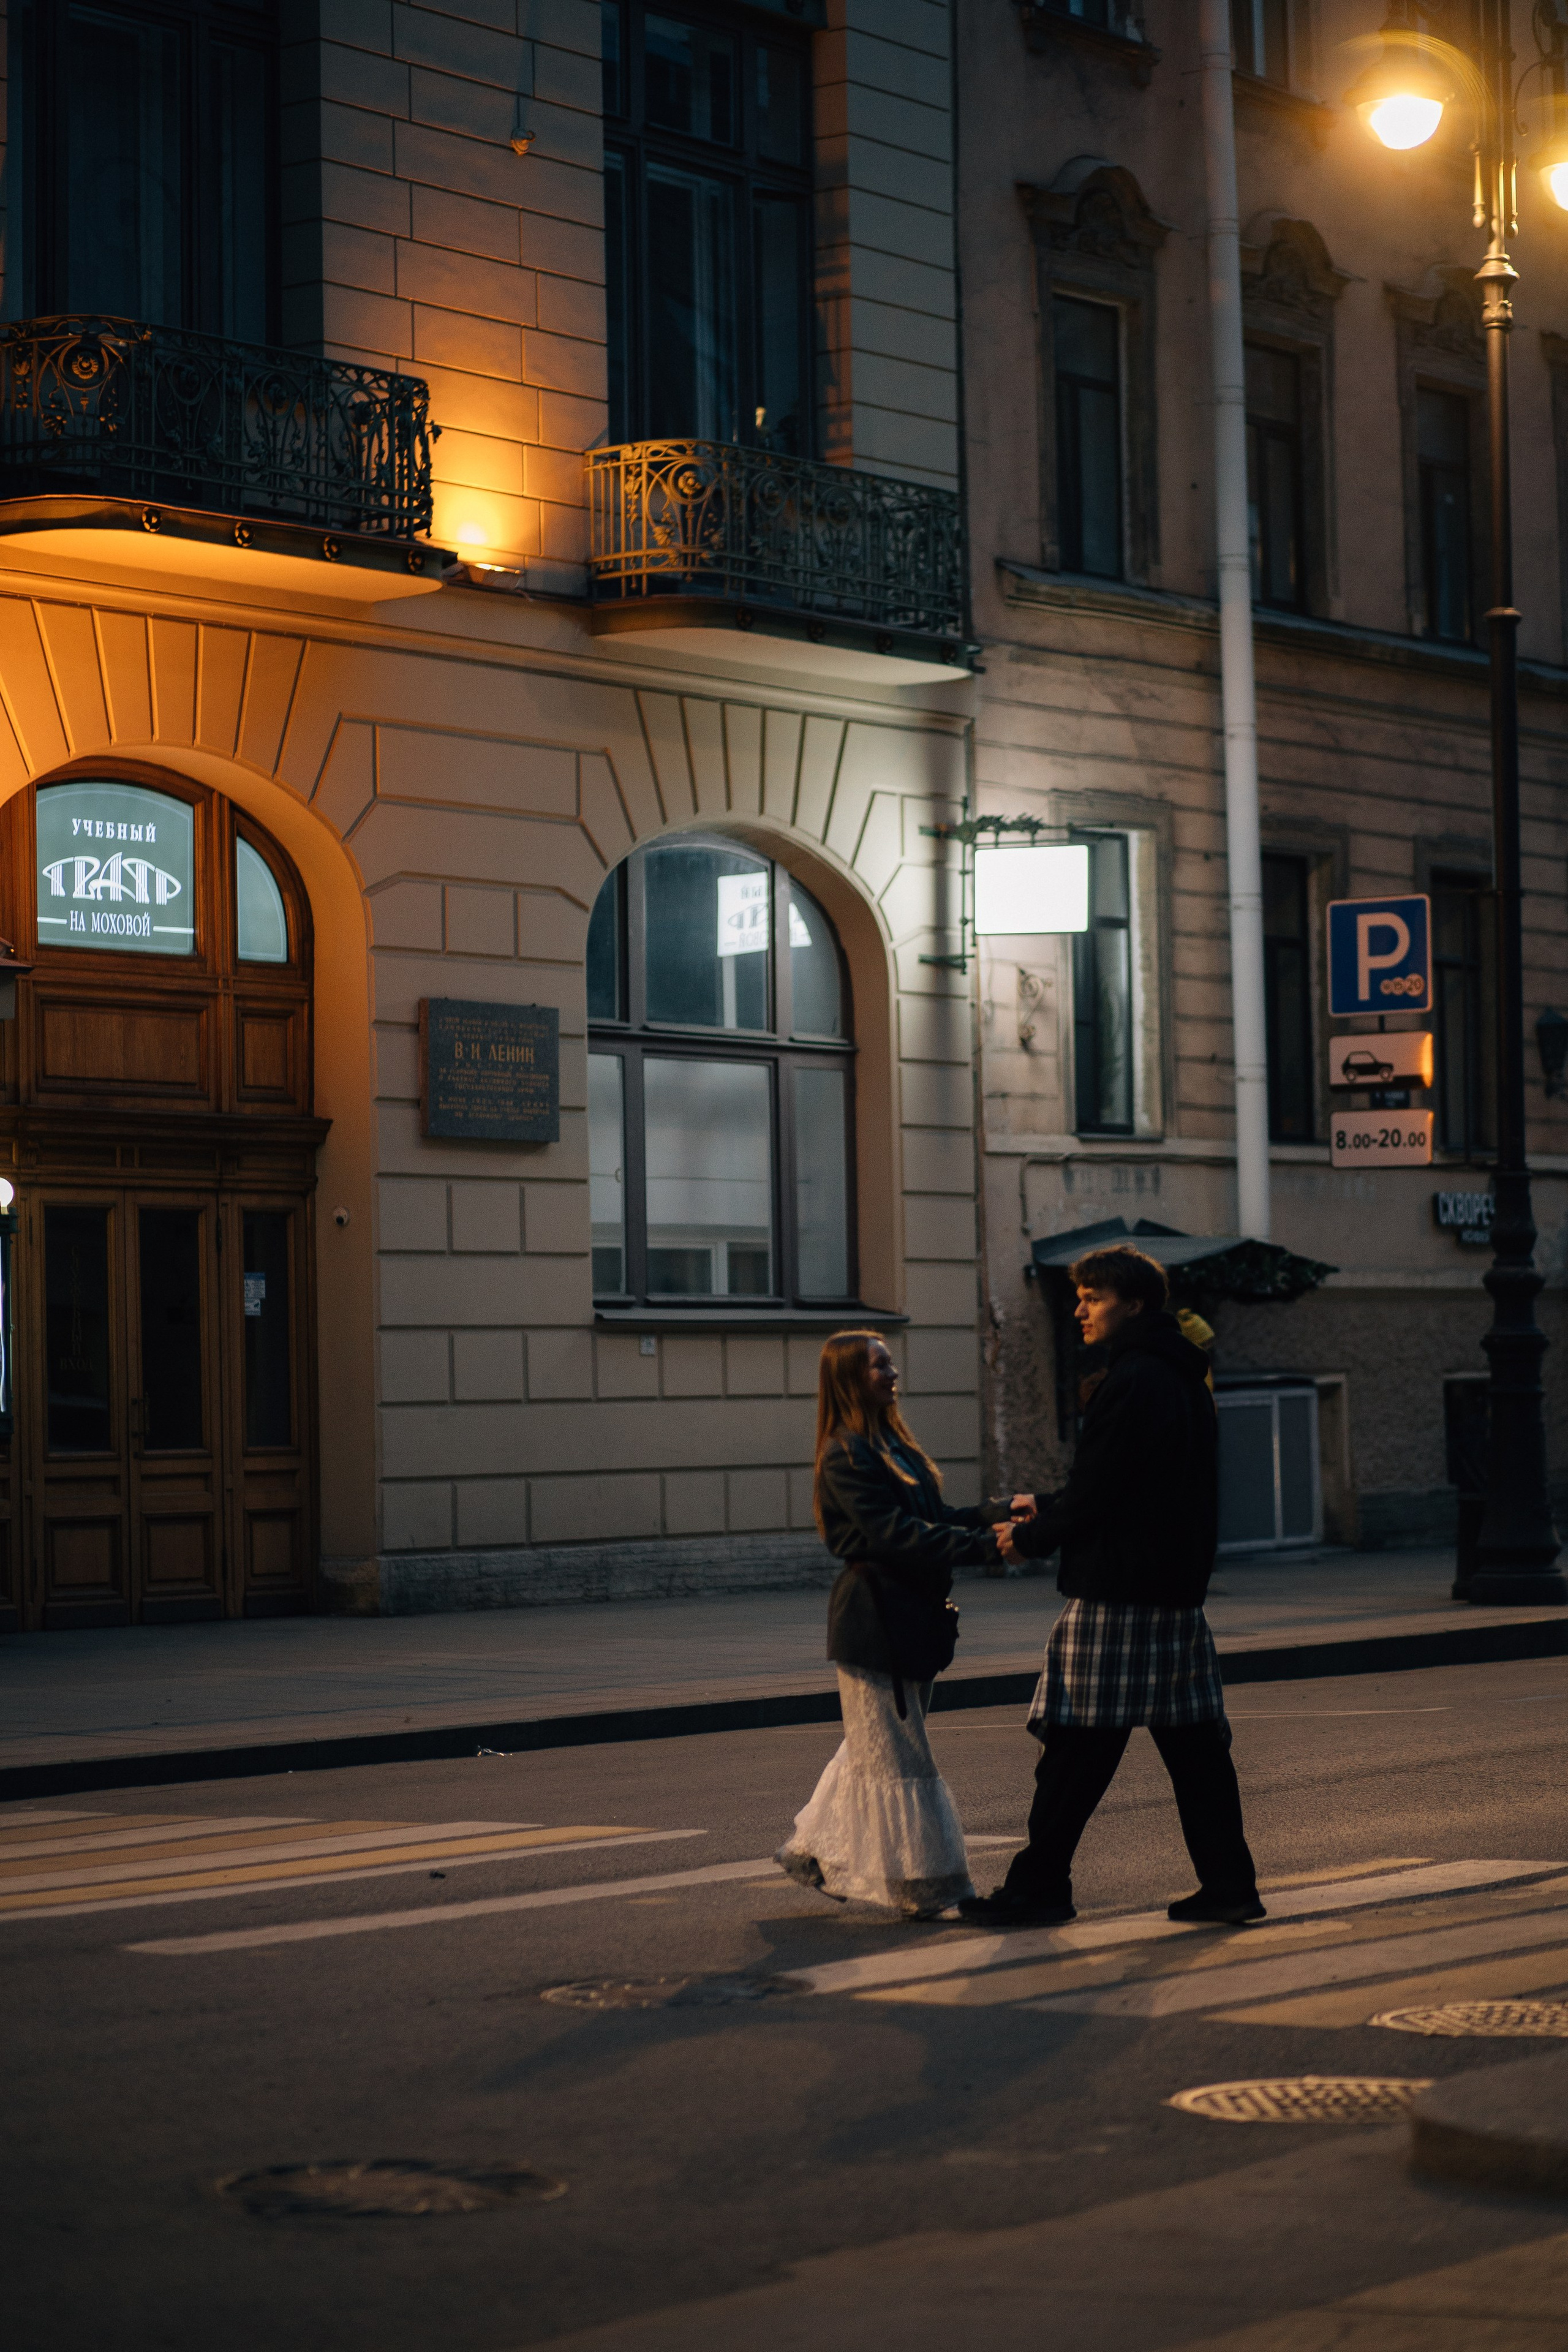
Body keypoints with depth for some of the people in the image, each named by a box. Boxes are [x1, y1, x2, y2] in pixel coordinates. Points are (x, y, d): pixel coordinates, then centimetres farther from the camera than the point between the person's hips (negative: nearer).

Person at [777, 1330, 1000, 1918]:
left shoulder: (892, 1445, 16)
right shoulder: (847, 1456, -15)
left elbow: (934, 1516, 13)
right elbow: (894, 1533, -24)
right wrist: (981, 1547, -29)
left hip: (910, 1619, 10)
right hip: (874, 1621, -10)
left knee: (876, 1750, 16)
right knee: (899, 1760, -3)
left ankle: (816, 1850, 27)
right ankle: (920, 1885, 2)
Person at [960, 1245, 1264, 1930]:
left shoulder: (1131, 1381, -14)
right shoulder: (1184, 1379, 16)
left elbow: (1097, 1497, -16)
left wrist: (1032, 1539, 0)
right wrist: (1047, 1509, 22)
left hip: (1116, 1592, -9)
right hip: (1179, 1588, 9)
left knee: (1077, 1748, -3)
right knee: (1193, 1743, 9)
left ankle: (1038, 1886, 3)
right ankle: (1229, 1885, 8)